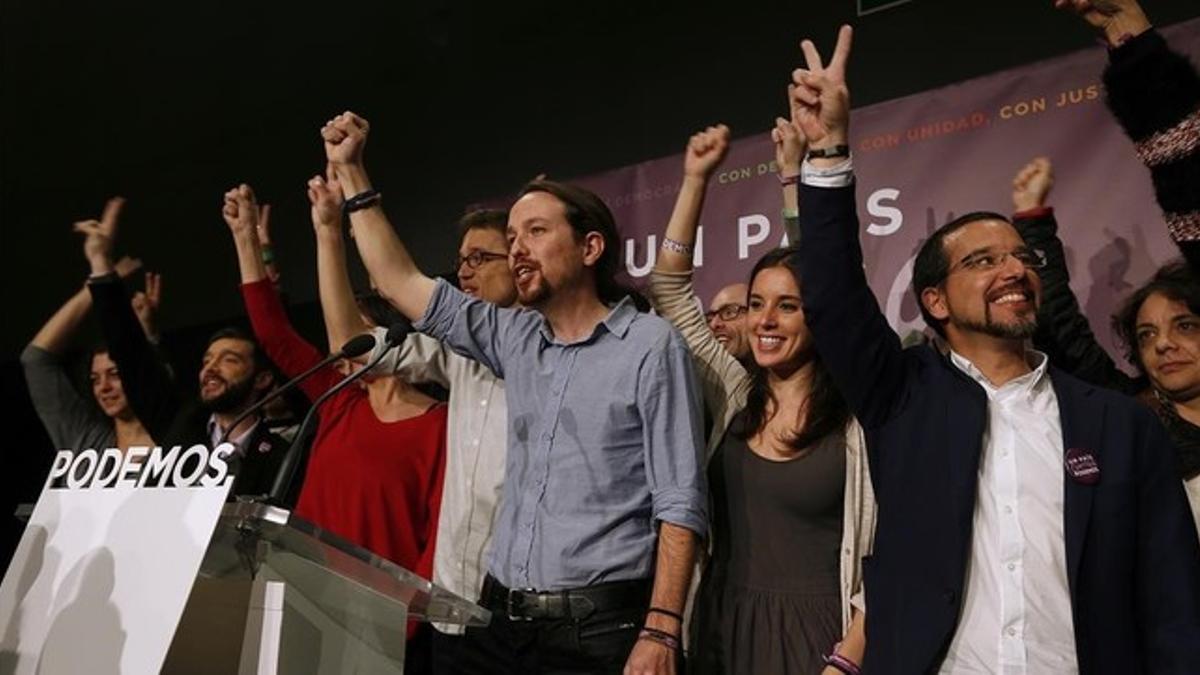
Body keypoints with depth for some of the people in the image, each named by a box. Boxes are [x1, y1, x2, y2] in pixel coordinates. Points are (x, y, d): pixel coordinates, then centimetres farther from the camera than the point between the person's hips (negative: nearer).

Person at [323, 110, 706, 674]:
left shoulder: (650, 345, -7)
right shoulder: (514, 338, 9)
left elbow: (680, 502, -11)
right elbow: (402, 284, 13)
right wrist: (350, 171, 14)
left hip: (600, 628, -5)